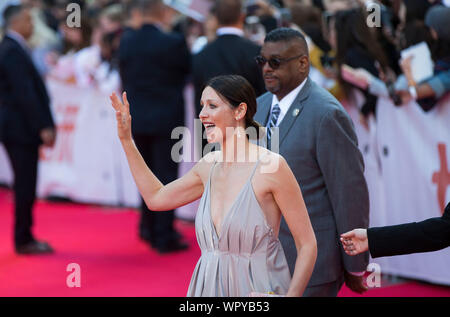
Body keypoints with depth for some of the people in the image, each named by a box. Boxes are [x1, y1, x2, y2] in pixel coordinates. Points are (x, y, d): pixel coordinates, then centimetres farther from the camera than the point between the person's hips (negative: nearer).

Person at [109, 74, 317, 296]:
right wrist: (126, 140, 17)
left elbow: (307, 244, -12)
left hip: (256, 288, -6)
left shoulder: (270, 165, -15)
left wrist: (292, 295, -24)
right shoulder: (210, 165, 5)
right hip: (209, 285, 6)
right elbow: (156, 198, 19)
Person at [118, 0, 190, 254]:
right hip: (167, 119, -5)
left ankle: (149, 228, 29)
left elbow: (124, 77, 7)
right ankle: (165, 236, 3)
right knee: (166, 176, 1)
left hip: (137, 119, 5)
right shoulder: (173, 42, -16)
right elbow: (188, 70, -2)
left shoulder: (127, 41, -1)